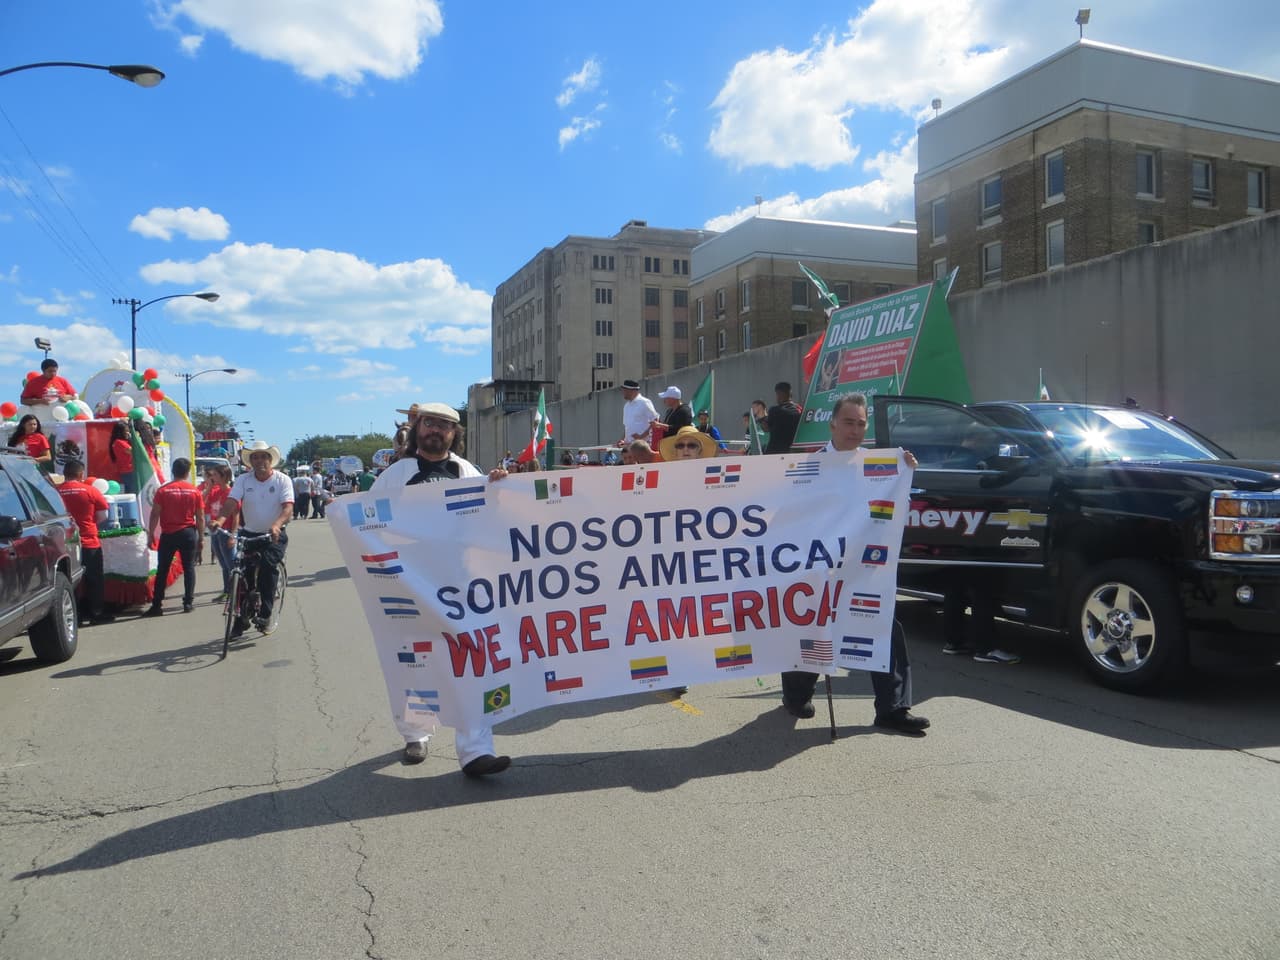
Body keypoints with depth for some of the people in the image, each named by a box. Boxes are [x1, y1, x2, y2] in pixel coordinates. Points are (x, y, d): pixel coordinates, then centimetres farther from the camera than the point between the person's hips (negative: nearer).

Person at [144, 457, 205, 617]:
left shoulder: (163, 490, -3)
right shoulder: (195, 492, 0)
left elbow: (155, 514, -5)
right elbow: (200, 518, 2)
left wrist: (151, 533, 4)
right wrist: (201, 538, 9)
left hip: (168, 534, 0)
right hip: (188, 533, 1)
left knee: (162, 569, 4)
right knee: (189, 568, 8)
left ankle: (157, 605, 3)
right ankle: (188, 602, 7)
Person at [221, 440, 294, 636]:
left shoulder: (282, 480, -6)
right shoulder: (243, 480, 0)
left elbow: (288, 508, -19)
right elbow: (231, 502, -15)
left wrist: (276, 525, -40)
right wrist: (220, 519, -36)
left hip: (274, 535, -2)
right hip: (249, 534, 3)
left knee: (267, 564, -26)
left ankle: (265, 615, -15)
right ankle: (241, 619, 12)